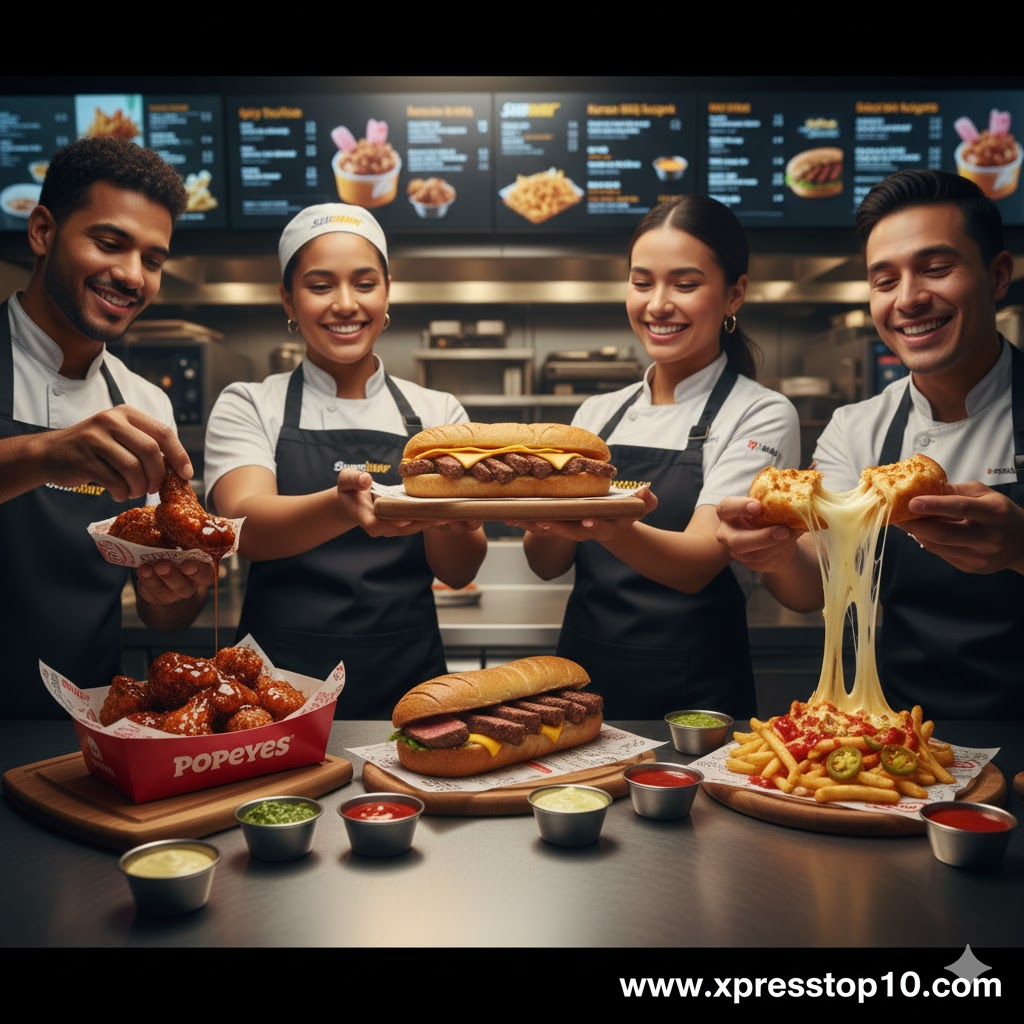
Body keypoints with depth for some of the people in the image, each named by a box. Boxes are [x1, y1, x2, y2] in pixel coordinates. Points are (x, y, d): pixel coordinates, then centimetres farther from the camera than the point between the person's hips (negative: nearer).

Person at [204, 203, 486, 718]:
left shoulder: (437, 412, 8)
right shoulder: (247, 406, 4)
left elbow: (458, 571, 0)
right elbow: (248, 528, -14)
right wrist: (343, 507, -33)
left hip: (406, 684, 1)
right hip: (281, 683, -1)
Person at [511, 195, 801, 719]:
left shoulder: (762, 415, -4)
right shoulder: (598, 413, 8)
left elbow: (698, 562, -16)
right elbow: (547, 563, 3)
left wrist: (609, 529, -34)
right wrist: (543, 517, -18)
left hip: (692, 696, -3)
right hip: (583, 678, 3)